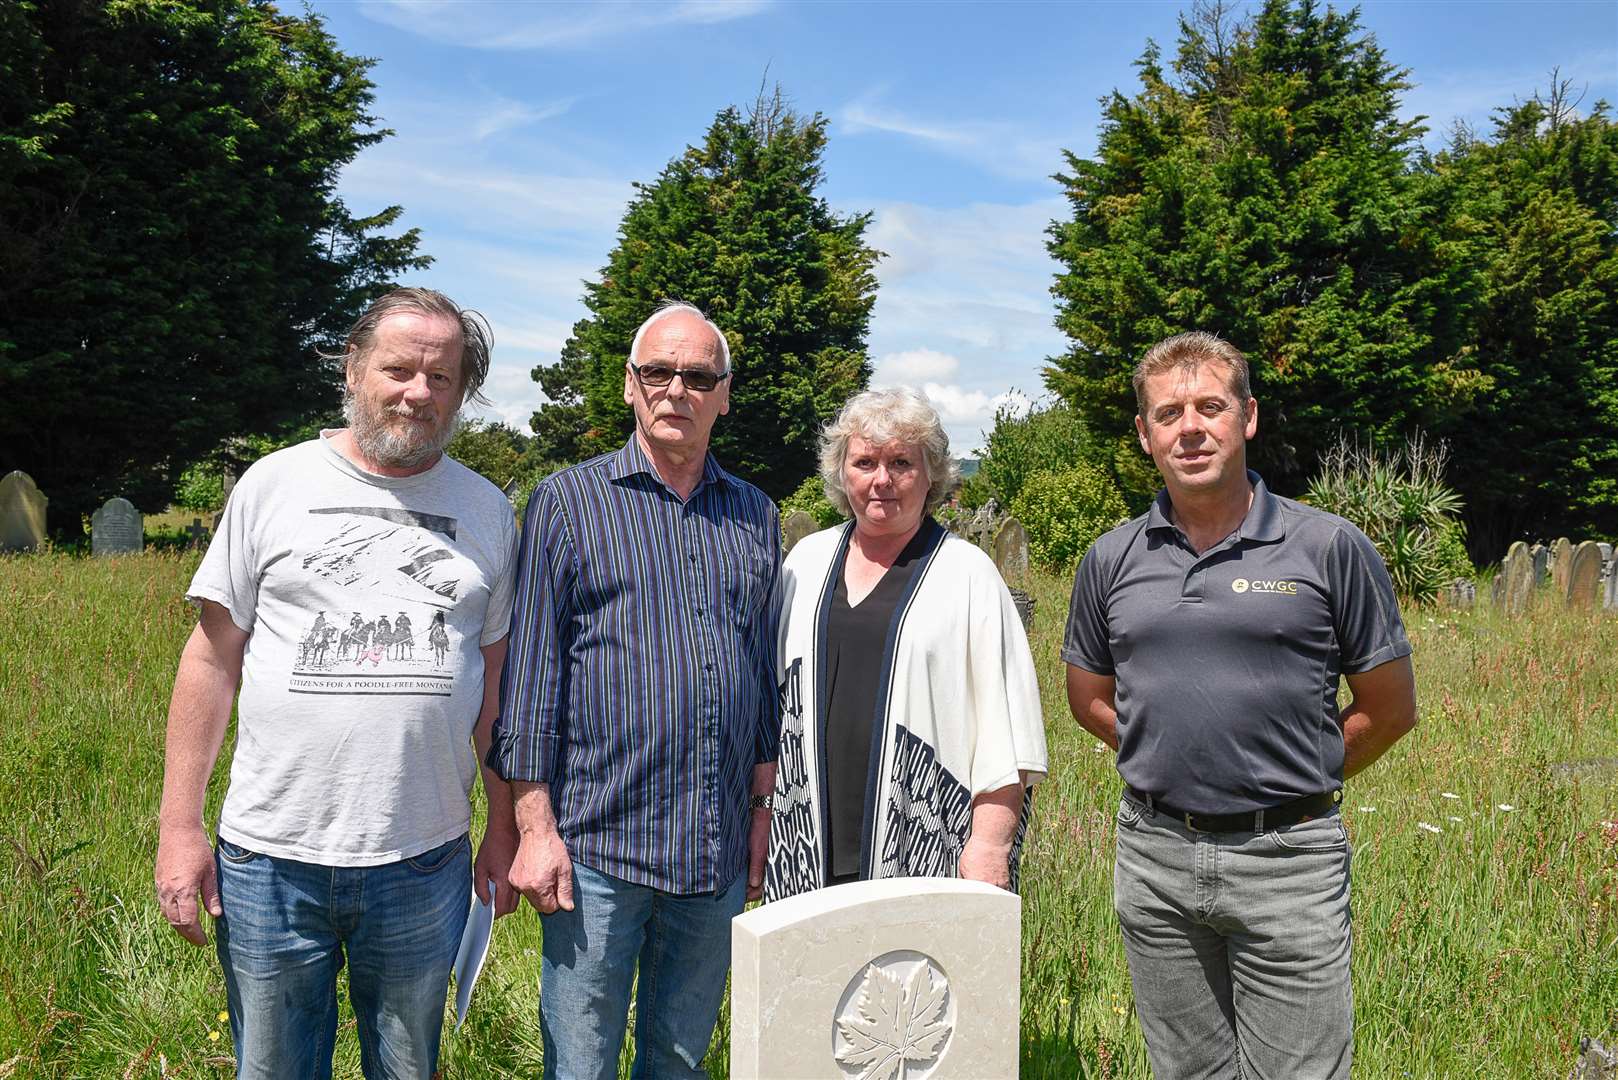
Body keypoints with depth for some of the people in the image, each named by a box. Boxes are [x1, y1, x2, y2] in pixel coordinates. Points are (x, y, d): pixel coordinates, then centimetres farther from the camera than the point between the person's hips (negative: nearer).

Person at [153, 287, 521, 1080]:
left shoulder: (488, 511, 5)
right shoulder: (275, 485, 0)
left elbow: (498, 680, 8)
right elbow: (213, 658, 1)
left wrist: (503, 830, 7)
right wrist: (179, 825, -2)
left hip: (424, 864, 1)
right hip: (271, 860, 0)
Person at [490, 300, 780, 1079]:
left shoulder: (756, 517, 10)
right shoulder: (568, 502, -1)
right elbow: (529, 672, -3)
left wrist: (763, 810, 12)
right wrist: (534, 827, -8)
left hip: (718, 854, 4)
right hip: (598, 845, -3)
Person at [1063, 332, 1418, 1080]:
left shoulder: (1328, 547, -5)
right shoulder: (1111, 560, 3)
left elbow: (1390, 709, 2)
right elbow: (1089, 698, 16)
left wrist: (1292, 781, 4)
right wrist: (1170, 766, 8)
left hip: (1287, 859, -3)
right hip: (1154, 857, 3)